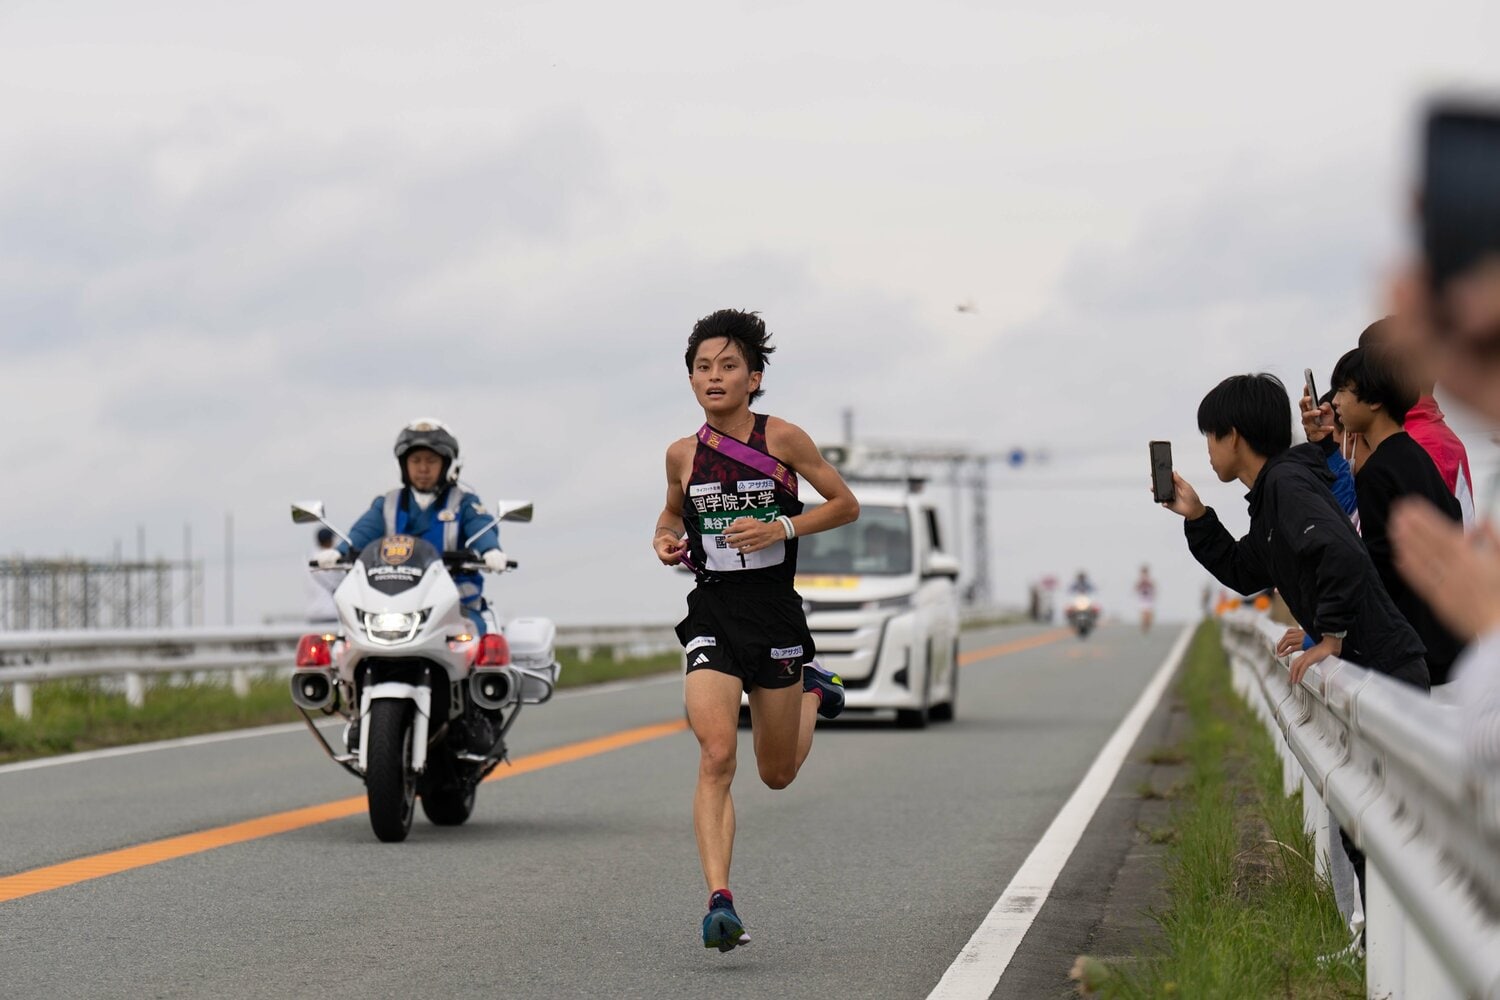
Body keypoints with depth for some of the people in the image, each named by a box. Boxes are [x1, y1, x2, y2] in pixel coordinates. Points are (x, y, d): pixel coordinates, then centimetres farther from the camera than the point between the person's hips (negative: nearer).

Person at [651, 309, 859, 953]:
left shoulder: (783, 439, -6)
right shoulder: (683, 455, 2)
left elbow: (845, 504, 1)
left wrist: (780, 528, -13)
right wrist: (665, 540, -1)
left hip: (776, 615, -1)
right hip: (712, 616, 1)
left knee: (777, 774, 14)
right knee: (716, 757, -20)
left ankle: (811, 690, 46)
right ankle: (719, 901, -21)